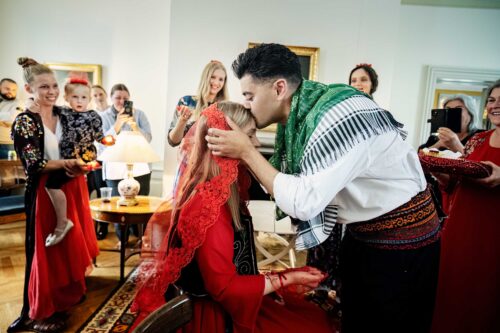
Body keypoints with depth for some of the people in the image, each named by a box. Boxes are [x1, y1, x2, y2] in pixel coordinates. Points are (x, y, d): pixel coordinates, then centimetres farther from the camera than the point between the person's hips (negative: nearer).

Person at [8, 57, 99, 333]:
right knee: (43, 249, 3)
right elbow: (34, 164, -16)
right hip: (44, 192, -6)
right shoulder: (24, 122, -10)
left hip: (71, 188, 6)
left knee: (70, 243, 13)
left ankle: (66, 295, 32)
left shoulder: (64, 115, 8)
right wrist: (65, 163, -27)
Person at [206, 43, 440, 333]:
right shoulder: (298, 116, -3)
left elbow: (303, 203, -29)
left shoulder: (338, 115, -28)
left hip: (402, 238, -7)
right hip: (361, 233, 8)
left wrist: (247, 151, -23)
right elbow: (281, 180, 3)